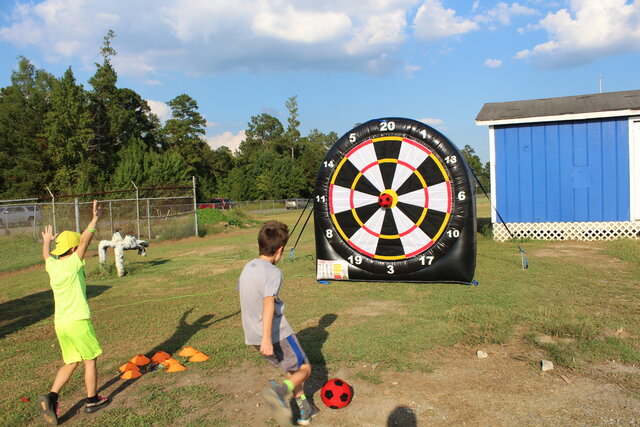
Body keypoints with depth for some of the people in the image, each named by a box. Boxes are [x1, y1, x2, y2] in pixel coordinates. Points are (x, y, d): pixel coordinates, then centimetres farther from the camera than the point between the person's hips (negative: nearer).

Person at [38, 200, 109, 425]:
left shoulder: (52, 265, 6)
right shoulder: (72, 264, -14)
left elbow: (46, 255, 29)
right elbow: (85, 240, -23)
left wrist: (47, 242, 48)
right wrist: (95, 219, -23)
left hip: (60, 323, 7)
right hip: (78, 321, -7)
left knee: (71, 362, 18)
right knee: (90, 359, 8)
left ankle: (51, 397, 5)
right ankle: (92, 400, 17)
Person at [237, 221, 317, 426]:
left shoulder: (247, 268, 8)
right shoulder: (273, 272, -16)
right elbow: (268, 303, -29)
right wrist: (267, 338, -34)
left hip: (252, 336, 8)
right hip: (277, 335, -8)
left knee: (292, 369, 23)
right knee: (304, 369, 8)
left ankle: (304, 410, 28)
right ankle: (280, 390, -17)